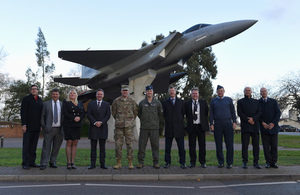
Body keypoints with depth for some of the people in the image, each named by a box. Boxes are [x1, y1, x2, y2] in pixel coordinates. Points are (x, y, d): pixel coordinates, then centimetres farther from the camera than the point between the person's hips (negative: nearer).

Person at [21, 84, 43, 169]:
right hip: (28, 127, -5)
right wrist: (24, 125, -14)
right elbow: (23, 112, -7)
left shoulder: (40, 100, 15)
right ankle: (25, 163, 6)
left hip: (37, 127, 5)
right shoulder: (26, 99, -1)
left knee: (33, 146, 9)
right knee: (26, 146, 0)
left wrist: (41, 125, 11)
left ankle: (32, 162, 15)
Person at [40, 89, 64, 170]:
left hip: (59, 129, 2)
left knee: (56, 147, 7)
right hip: (49, 129, -2)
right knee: (46, 147, -4)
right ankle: (43, 164, 2)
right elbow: (42, 117, 7)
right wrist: (44, 127, -2)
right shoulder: (46, 104, 6)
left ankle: (52, 162, 20)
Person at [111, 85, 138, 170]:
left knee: (129, 144, 0)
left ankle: (130, 163, 9)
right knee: (118, 144, 2)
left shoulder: (132, 101, 4)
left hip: (129, 125, 0)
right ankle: (118, 162, 13)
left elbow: (135, 112, 13)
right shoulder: (116, 101, 4)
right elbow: (113, 112, 14)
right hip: (119, 126, 1)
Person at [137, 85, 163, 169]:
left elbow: (160, 114, 14)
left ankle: (156, 162, 12)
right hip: (144, 128, 0)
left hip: (154, 127, 0)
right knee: (141, 145, 3)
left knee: (155, 145, 2)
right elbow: (138, 113, 18)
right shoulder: (141, 103, 5)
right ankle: (141, 162, 13)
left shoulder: (157, 102, 5)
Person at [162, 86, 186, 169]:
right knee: (168, 147, 5)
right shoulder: (165, 102, 8)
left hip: (179, 127, 0)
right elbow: (164, 114, 12)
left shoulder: (181, 102, 9)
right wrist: (167, 120, 6)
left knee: (181, 147, 1)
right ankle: (167, 162, 15)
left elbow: (183, 113, 12)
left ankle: (182, 162, 11)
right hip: (169, 127, 0)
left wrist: (180, 121, 9)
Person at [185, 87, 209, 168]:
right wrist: (190, 120, 6)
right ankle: (192, 162, 14)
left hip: (201, 126, 0)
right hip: (191, 126, 0)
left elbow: (206, 113, 13)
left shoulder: (203, 102, 5)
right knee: (192, 145, 4)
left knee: (202, 145, 5)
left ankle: (202, 162, 16)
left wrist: (203, 120, 9)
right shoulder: (187, 103, 3)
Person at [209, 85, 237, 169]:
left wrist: (234, 122, 0)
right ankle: (221, 162, 13)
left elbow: (233, 111, 10)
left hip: (228, 124, 0)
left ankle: (230, 163, 8)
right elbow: (211, 113, 9)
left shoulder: (229, 99, 11)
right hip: (217, 125, 1)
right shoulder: (213, 100, 11)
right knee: (218, 145, 3)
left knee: (229, 144, -2)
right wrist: (211, 124, 0)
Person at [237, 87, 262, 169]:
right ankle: (245, 162, 2)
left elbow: (260, 112, 5)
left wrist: (253, 119, -12)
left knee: (256, 144, 2)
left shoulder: (256, 101, 18)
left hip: (255, 125, 3)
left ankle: (256, 162, 10)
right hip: (245, 126, -2)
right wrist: (248, 120, -13)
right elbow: (239, 113, -1)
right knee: (245, 145, -4)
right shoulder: (240, 102, 10)